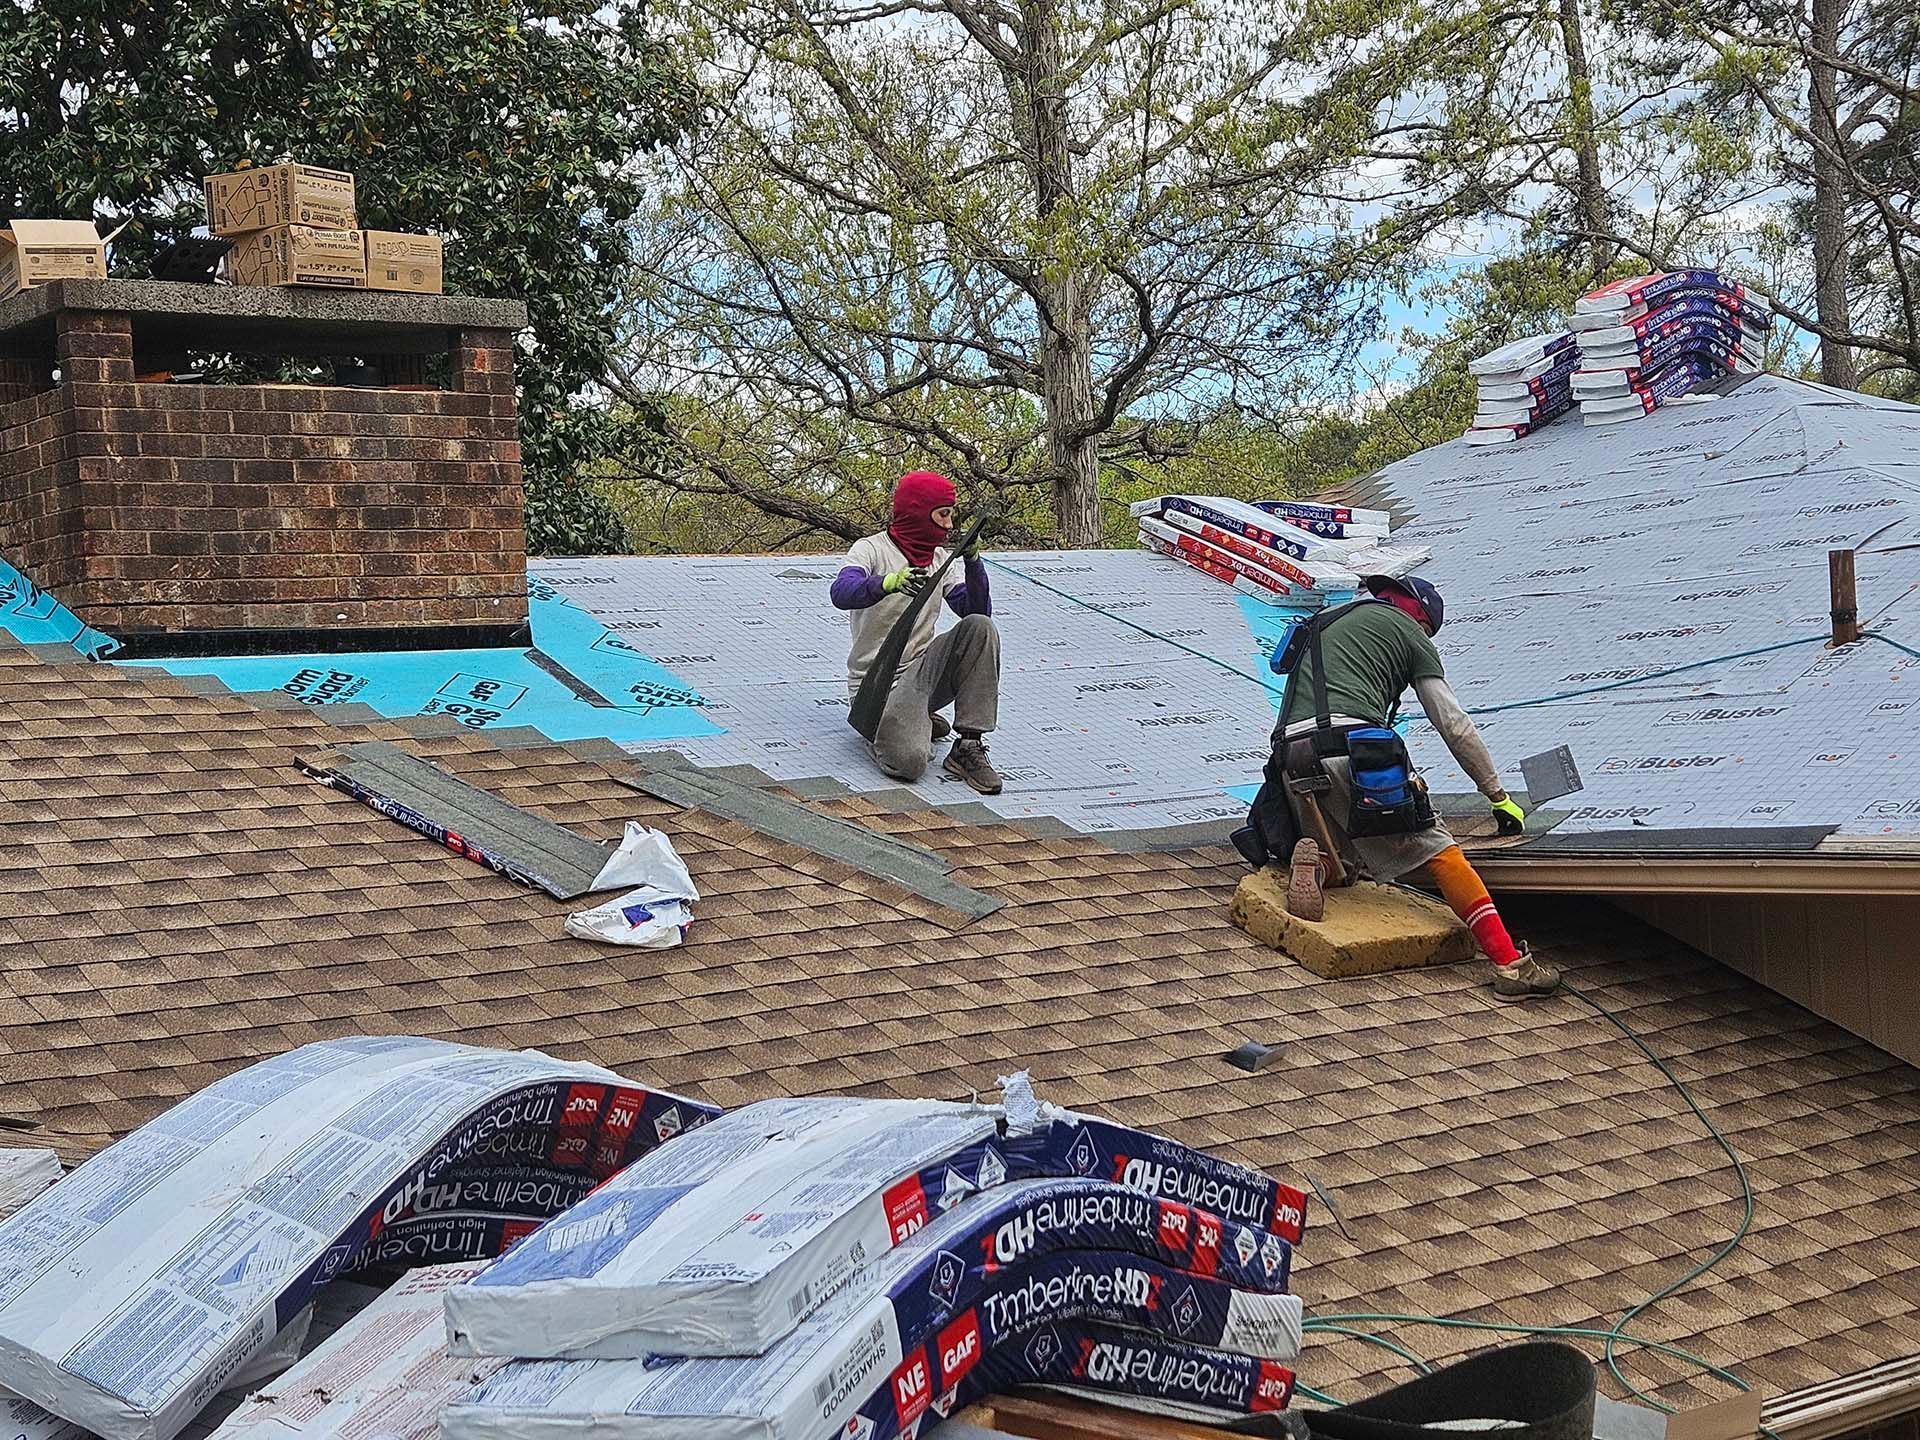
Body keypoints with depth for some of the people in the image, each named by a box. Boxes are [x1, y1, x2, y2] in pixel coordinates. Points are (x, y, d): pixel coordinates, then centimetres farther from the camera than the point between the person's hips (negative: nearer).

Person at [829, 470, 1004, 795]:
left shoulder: (939, 558, 11)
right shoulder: (871, 549, -8)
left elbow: (976, 611, 5)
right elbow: (841, 593, -29)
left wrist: (973, 562, -10)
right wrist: (888, 582, -49)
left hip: (921, 670, 5)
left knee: (980, 627, -22)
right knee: (908, 762, -31)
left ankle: (969, 747, -17)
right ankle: (882, 725, 7)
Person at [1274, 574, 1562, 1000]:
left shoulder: (1327, 622, 35)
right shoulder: (1409, 630, 17)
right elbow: (1455, 726, 14)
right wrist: (1498, 795, 22)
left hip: (1291, 749, 6)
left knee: (1355, 856, 23)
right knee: (1437, 849, -4)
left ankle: (1316, 857, -11)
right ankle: (1510, 964, -14)